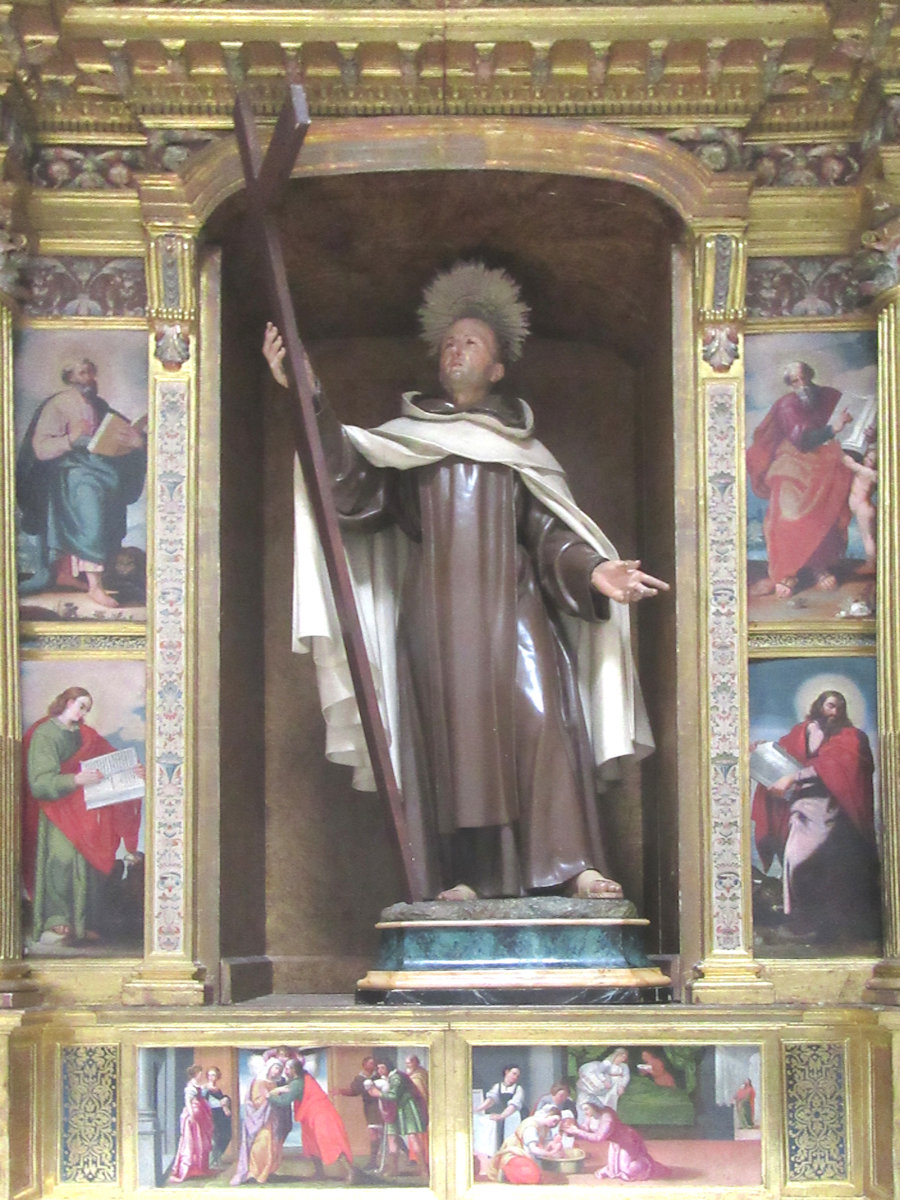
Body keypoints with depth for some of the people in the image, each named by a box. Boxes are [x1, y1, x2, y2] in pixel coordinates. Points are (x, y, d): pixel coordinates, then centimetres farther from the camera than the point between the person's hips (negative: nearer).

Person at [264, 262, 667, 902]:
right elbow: (352, 481, -1)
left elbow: (551, 534, 10)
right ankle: (458, 878, -9)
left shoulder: (522, 451, 20)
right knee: (449, 730, -8)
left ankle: (572, 865, -19)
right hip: (436, 608, 0)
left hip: (512, 604, 0)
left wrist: (592, 570, -11)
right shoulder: (404, 439, 18)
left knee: (540, 721, -14)